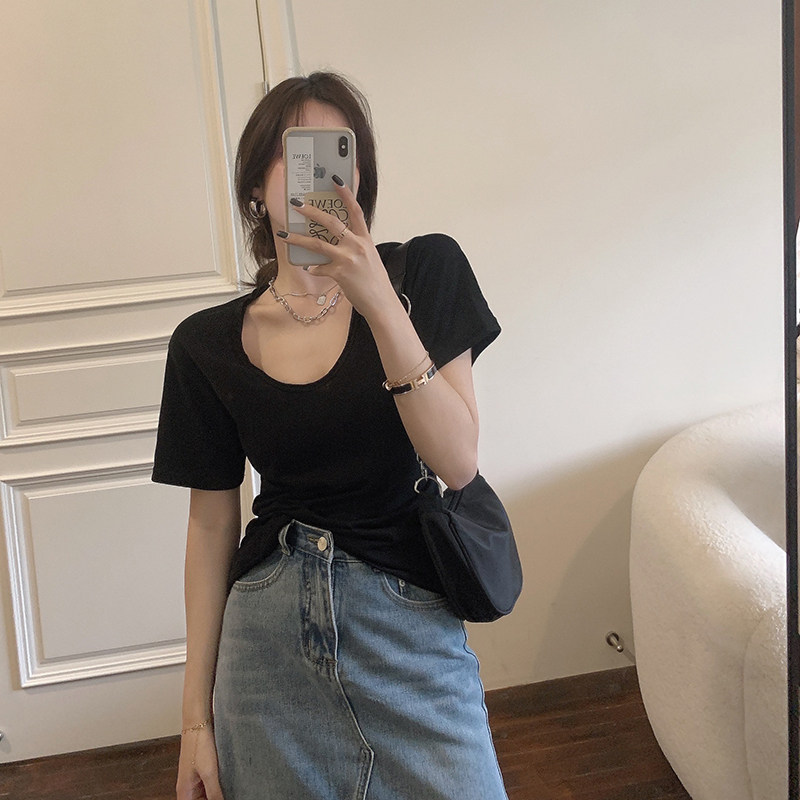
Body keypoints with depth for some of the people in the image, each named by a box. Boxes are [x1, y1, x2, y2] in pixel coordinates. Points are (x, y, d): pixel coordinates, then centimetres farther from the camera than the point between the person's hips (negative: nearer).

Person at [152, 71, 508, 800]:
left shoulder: (425, 271, -3)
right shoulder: (207, 345, 1)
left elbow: (458, 462, -12)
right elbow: (211, 526, 5)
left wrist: (379, 302, -23)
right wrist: (197, 715, 6)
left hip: (410, 626, -1)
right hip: (268, 635, 2)